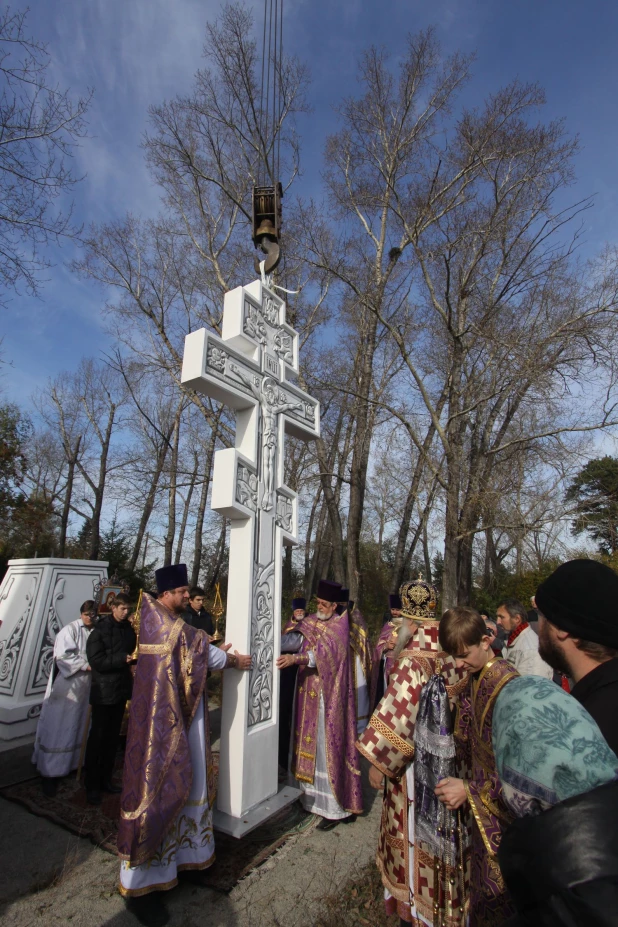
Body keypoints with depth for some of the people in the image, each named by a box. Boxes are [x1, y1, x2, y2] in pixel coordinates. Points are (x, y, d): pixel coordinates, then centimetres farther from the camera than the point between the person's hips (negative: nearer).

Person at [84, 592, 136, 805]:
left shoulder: (128, 629, 5)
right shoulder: (100, 630, -12)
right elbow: (96, 661, -17)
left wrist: (135, 657, -4)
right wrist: (122, 659, -24)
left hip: (121, 689, 5)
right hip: (103, 691, -5)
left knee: (113, 737, 15)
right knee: (97, 738, 4)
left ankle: (105, 779, 28)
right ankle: (92, 786, 18)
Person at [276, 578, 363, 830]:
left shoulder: (339, 626, -12)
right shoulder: (311, 622, 6)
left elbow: (326, 652, -26)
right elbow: (294, 639, -7)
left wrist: (295, 658, -38)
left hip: (328, 697, -6)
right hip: (309, 695, 6)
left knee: (328, 747, 1)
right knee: (311, 745, 13)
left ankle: (336, 807, 15)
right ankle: (313, 797, 29)